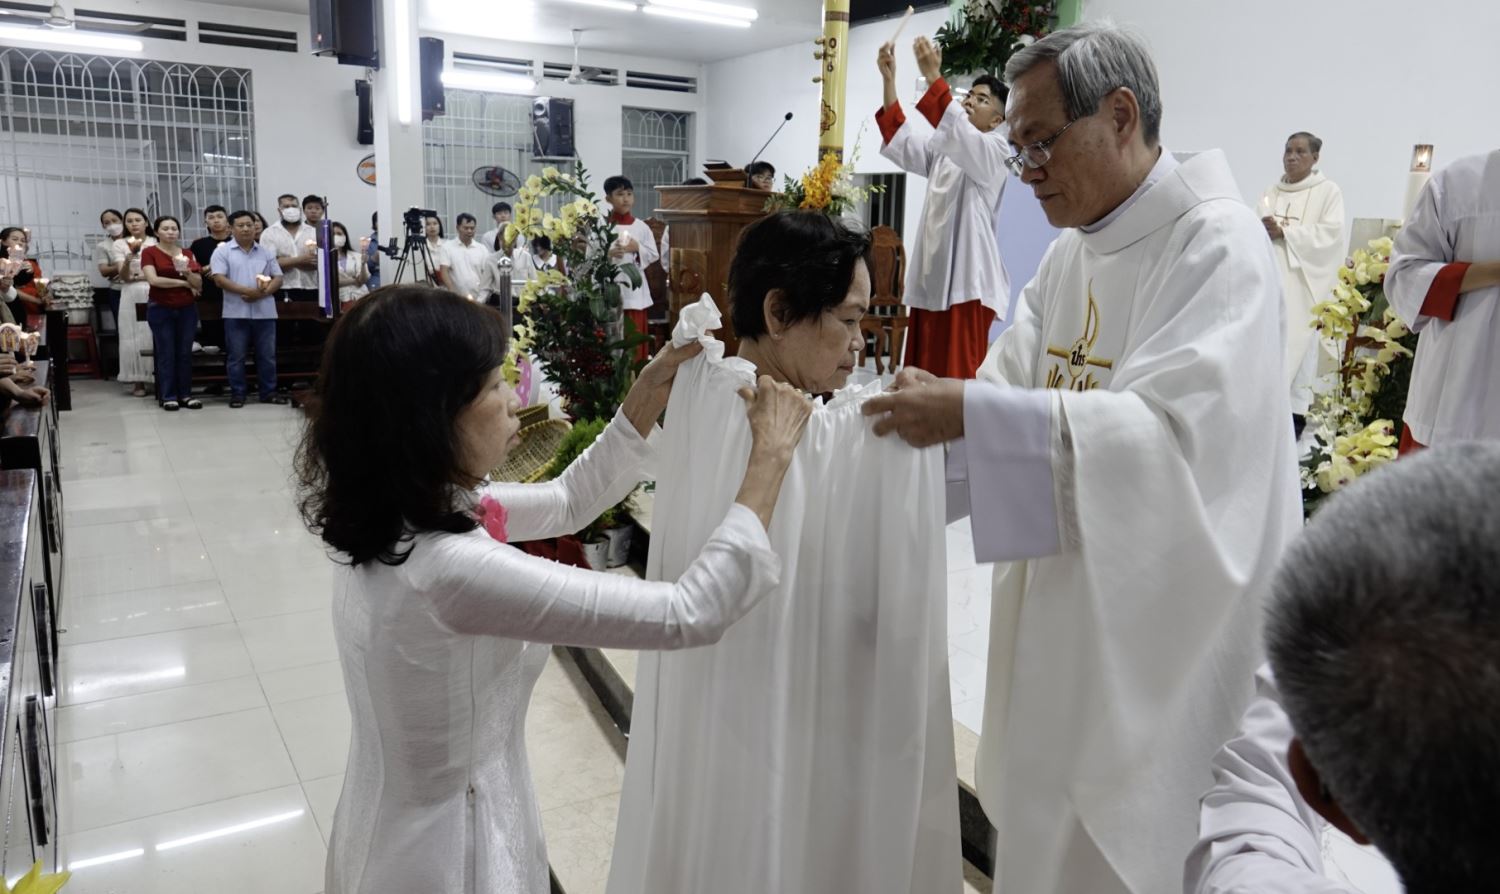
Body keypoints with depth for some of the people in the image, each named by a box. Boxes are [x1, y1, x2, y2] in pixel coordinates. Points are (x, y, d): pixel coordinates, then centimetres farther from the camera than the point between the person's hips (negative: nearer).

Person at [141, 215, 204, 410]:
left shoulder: (187, 254, 11)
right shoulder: (150, 252, -1)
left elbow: (199, 284, 7)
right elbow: (153, 279, -14)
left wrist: (188, 272, -13)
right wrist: (183, 283, -8)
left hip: (187, 309, 4)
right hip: (160, 310, -3)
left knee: (185, 353, 5)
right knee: (166, 353, -2)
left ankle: (186, 394, 11)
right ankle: (168, 396, 3)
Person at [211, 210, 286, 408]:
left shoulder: (266, 251, 11)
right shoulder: (223, 251, 1)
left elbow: (278, 279, 7)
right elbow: (219, 279, -8)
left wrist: (262, 293, -12)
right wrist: (248, 291, -18)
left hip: (264, 311, 2)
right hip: (236, 312, -2)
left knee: (267, 355, 7)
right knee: (237, 355, 3)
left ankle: (268, 392, 16)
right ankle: (237, 393, 11)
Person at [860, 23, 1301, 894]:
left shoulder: (1218, 244, -16)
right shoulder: (1071, 256, 8)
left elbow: (1174, 427, -29)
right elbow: (1007, 391, 4)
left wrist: (972, 414, -33)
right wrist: (928, 413, -12)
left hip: (1167, 634, -7)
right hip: (1064, 616, 7)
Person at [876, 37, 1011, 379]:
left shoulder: (995, 152, -2)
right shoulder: (943, 149, 19)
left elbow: (957, 133, -21)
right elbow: (902, 141, 4)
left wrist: (933, 77, -31)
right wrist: (888, 80, -6)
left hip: (967, 280, -7)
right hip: (931, 277, 7)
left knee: (958, 378, -10)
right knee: (922, 376, 7)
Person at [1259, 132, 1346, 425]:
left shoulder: (1328, 191, 4)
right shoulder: (1271, 192, 17)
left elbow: (1330, 233, -8)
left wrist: (1284, 232, -16)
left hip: (1304, 281, -4)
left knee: (1299, 343, -6)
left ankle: (1295, 409, -2)